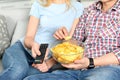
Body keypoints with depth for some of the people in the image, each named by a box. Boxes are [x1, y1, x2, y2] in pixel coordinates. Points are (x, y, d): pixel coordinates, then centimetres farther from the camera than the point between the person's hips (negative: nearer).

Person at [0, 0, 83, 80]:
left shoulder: (77, 7, 4)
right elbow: (29, 37, 2)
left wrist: (50, 62, -13)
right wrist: (32, 44, -23)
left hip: (44, 59, 0)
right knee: (18, 69, -36)